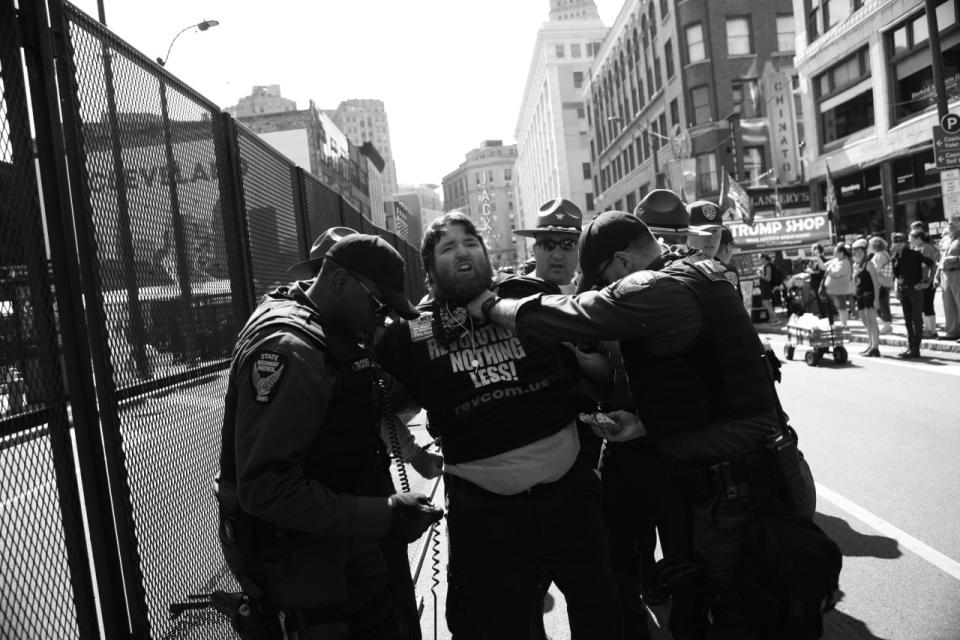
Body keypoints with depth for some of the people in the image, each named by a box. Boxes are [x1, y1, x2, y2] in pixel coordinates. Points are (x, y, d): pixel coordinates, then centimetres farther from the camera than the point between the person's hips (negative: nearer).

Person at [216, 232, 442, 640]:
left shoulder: (333, 335, 5)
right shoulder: (287, 349, -26)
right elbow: (266, 488, -31)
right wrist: (383, 515, -30)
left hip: (338, 527, 9)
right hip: (289, 542, -9)